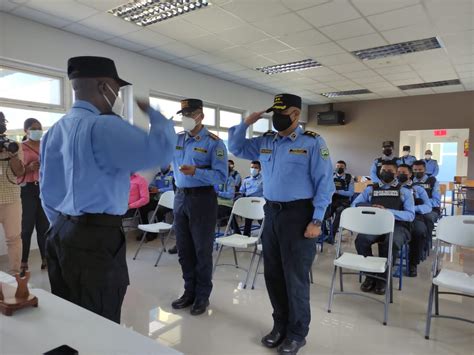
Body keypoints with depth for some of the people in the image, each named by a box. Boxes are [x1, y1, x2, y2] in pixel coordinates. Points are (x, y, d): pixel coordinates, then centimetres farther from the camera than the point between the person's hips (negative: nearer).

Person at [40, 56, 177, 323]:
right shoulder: (104, 126, -17)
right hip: (97, 238, -9)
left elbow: (48, 189, 16)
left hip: (61, 234, 9)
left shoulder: (55, 130, 11)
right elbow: (162, 150, -25)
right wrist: (152, 112, -7)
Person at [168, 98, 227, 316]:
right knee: (184, 249, 14)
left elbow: (221, 176, -16)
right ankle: (189, 292, 31)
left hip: (202, 198, -6)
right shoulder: (175, 140, 9)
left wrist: (196, 172, -30)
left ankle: (202, 296, 21)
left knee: (202, 250, 5)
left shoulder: (213, 143, -9)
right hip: (180, 197, 6)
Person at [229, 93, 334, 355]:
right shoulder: (265, 142, 8)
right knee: (272, 273, 14)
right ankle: (280, 325, 33)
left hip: (298, 214, -6)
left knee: (295, 276, 4)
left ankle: (297, 333, 24)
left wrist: (316, 221, -15)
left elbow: (324, 183, -10)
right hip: (271, 212, 6)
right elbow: (236, 148, 19)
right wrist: (246, 123, 3)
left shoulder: (312, 142, -9)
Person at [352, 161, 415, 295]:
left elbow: (410, 215, 0)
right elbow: (355, 205, 11)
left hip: (397, 226, -1)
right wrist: (372, 207, -8)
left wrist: (387, 211, -15)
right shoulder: (371, 189, 19)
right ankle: (370, 275, -9)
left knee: (392, 242, -36)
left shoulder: (404, 192, 13)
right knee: (361, 240, -31)